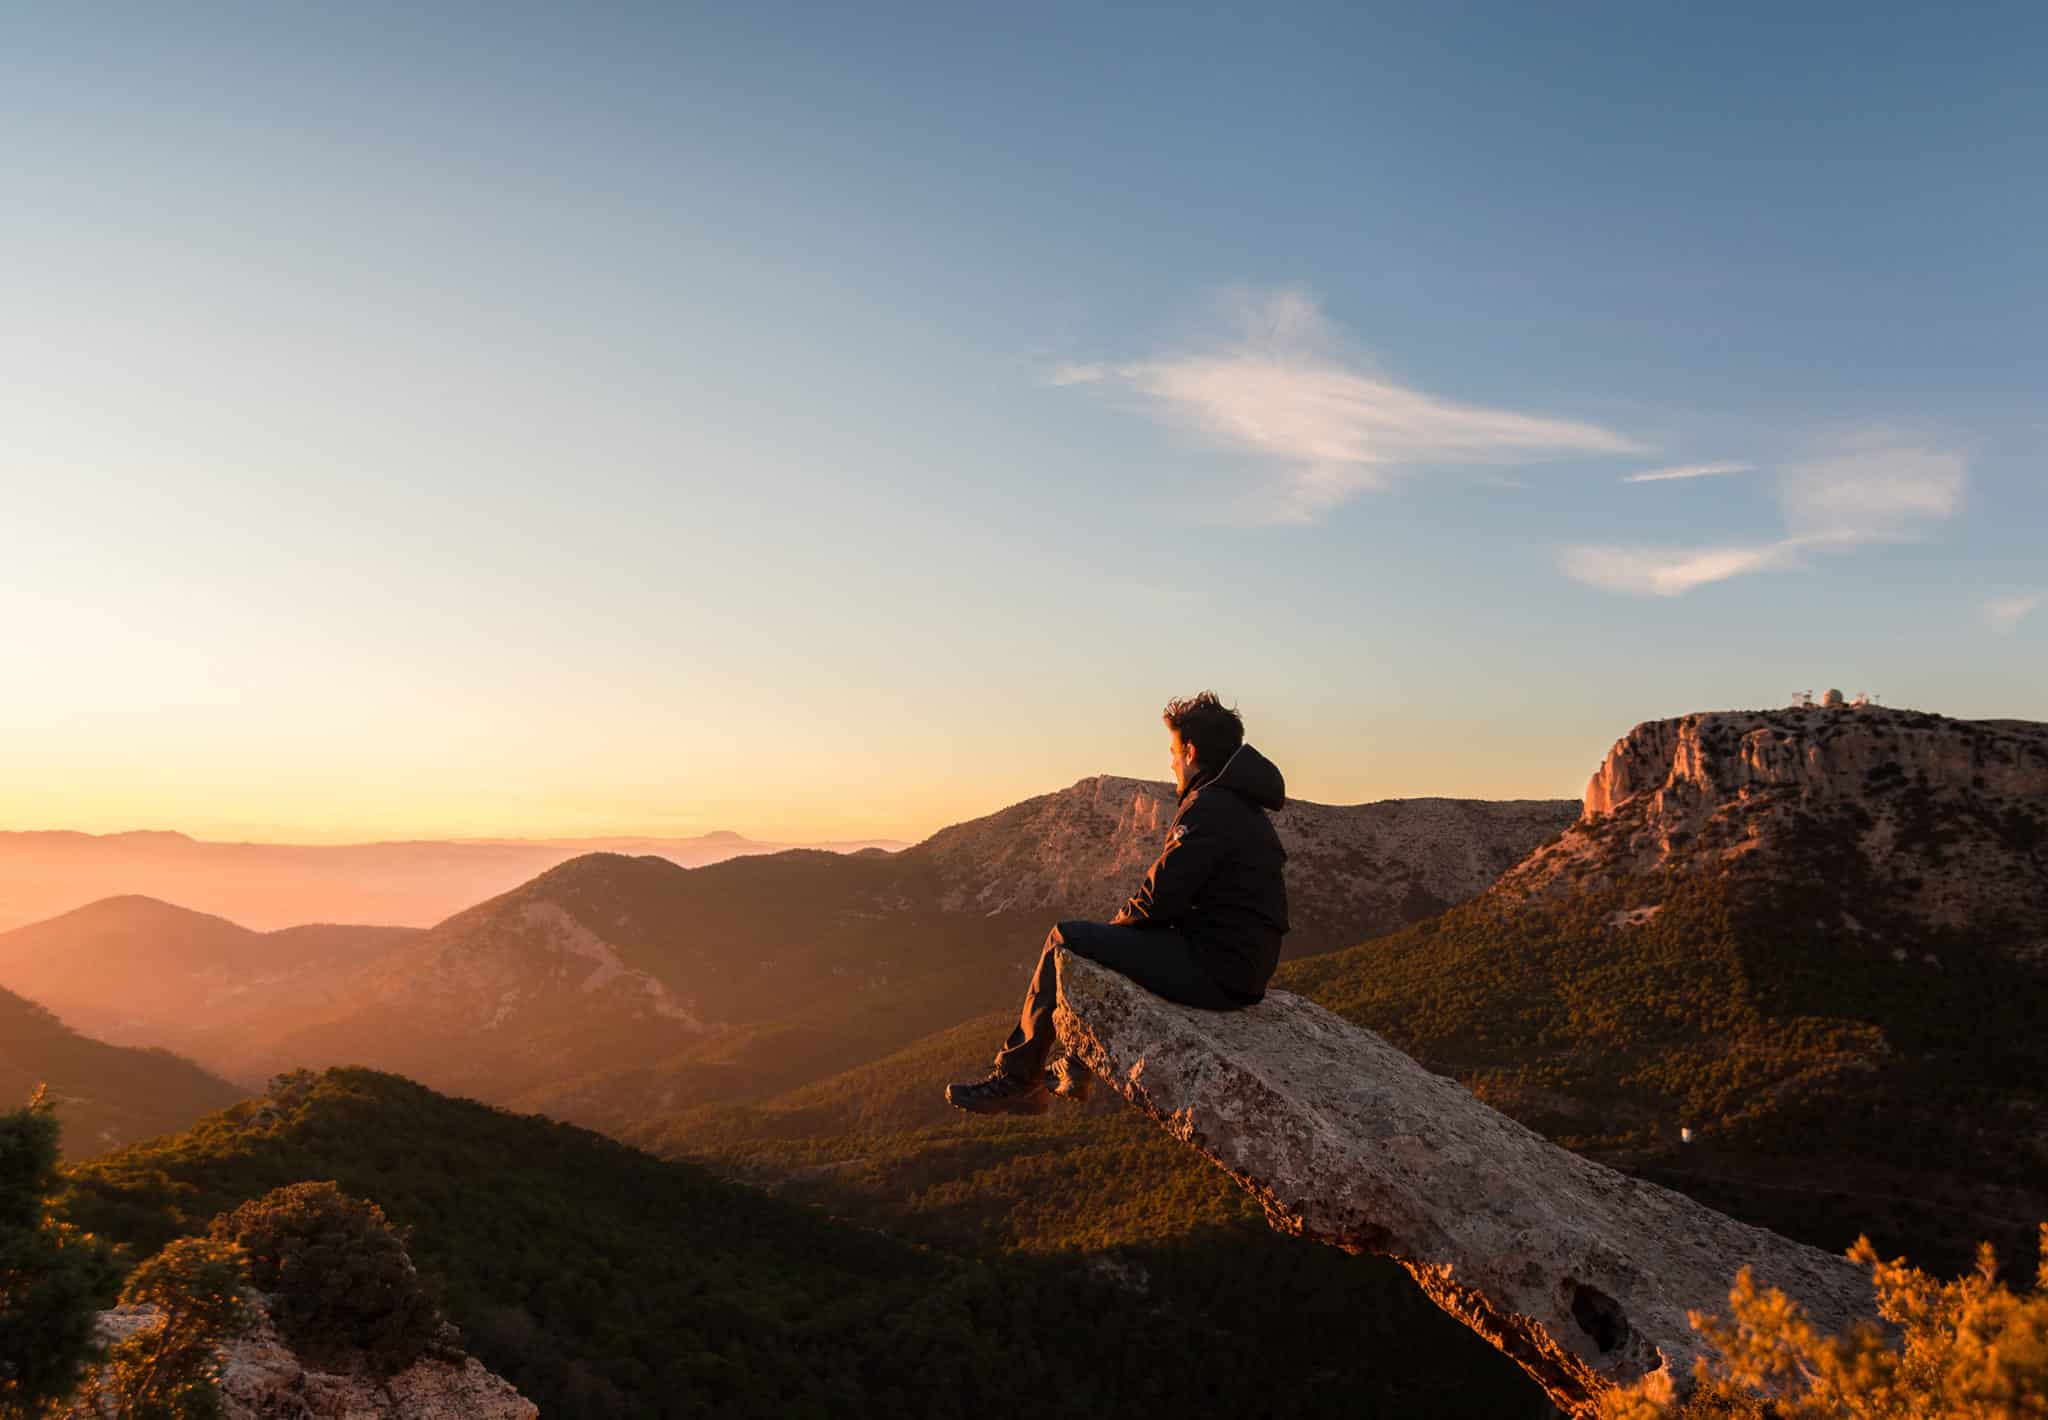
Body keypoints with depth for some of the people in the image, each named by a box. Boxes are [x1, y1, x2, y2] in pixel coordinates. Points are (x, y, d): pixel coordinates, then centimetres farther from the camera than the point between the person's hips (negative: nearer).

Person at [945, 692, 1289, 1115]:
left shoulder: (1208, 807, -17)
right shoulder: (1245, 808, 16)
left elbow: (1161, 897, -20)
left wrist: (1121, 919, 1)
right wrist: (1127, 920, 13)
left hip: (1215, 973, -10)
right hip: (1246, 967, 10)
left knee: (1066, 938, -4)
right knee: (1112, 941, 26)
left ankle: (1016, 1078, 5)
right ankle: (1076, 1071, 30)